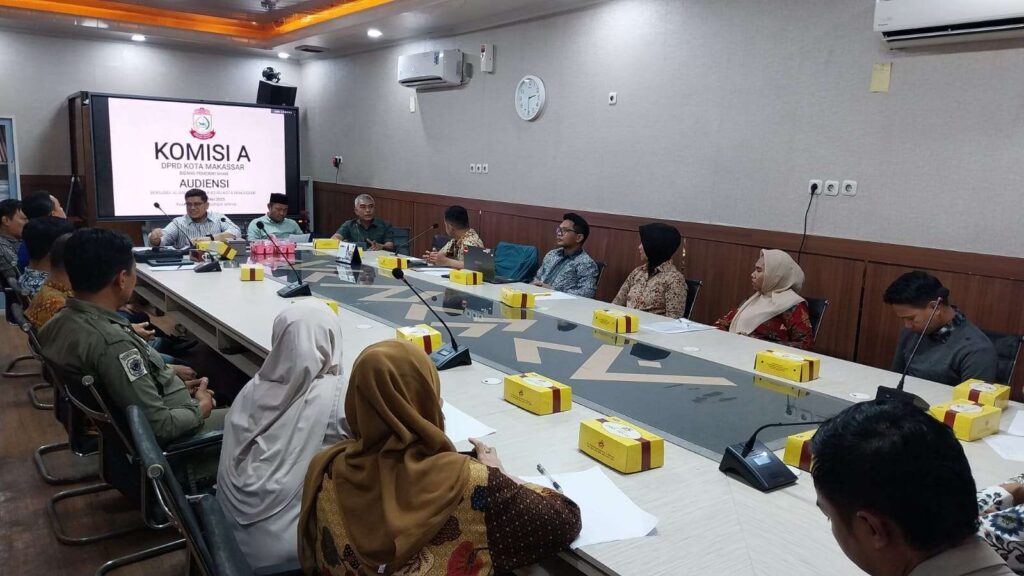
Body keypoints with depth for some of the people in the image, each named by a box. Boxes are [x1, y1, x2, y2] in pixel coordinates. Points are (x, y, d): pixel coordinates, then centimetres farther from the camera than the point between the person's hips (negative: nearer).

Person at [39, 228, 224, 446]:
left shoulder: (59, 323, -5)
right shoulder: (112, 343, -33)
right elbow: (159, 426, -29)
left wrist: (174, 385, 7)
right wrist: (201, 409, -12)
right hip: (155, 438, -9)